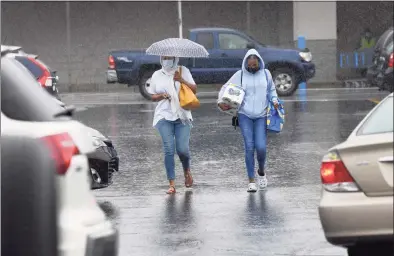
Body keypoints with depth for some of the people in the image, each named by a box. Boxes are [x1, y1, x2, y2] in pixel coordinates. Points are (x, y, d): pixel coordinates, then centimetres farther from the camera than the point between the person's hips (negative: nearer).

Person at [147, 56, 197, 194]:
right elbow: (152, 96, 15)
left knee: (183, 149, -7)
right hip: (164, 116, 1)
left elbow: (194, 89, 3)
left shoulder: (183, 71, 7)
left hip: (182, 116, 0)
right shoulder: (157, 75, 10)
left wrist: (182, 80, -12)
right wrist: (161, 96, -7)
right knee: (169, 150, -9)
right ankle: (172, 184, -6)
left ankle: (187, 172, 26)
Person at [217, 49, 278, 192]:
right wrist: (221, 102, -13)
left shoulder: (266, 74, 6)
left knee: (261, 147, -10)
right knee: (249, 147, -7)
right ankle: (251, 181, 2)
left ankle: (261, 171, 21)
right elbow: (225, 88, 4)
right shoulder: (240, 75, 1)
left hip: (261, 116, 1)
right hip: (245, 115, -1)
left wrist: (274, 100, 0)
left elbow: (271, 90, 19)